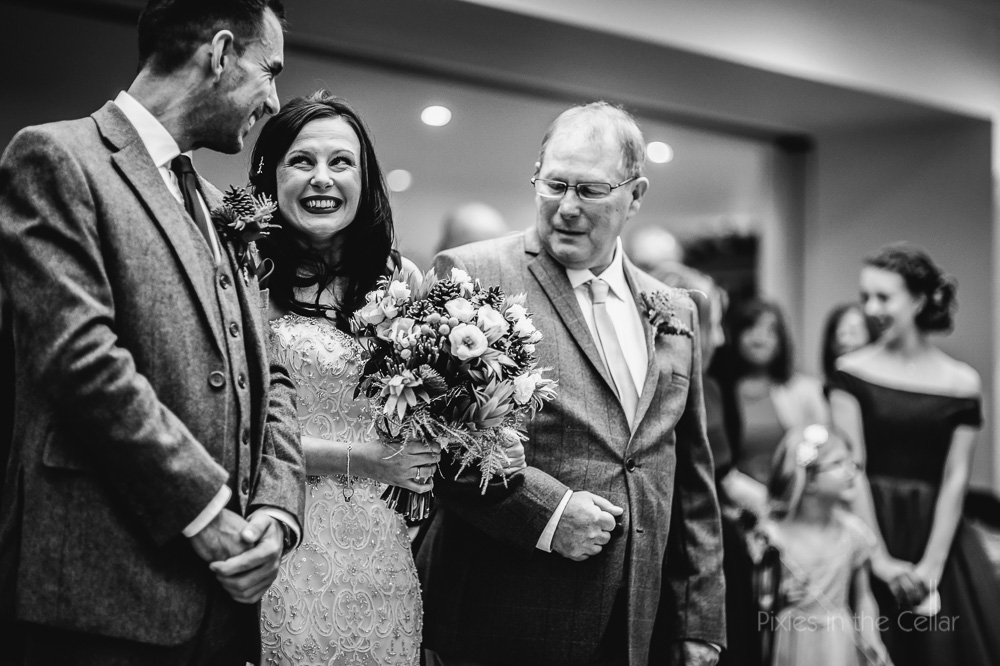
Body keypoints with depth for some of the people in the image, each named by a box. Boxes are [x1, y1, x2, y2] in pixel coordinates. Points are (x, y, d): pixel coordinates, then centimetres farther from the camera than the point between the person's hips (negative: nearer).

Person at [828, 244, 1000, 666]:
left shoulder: (961, 382, 2)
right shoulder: (852, 370, -1)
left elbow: (955, 479, -2)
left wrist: (931, 565, -10)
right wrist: (881, 560, -12)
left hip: (938, 532, 1)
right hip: (868, 526, -1)